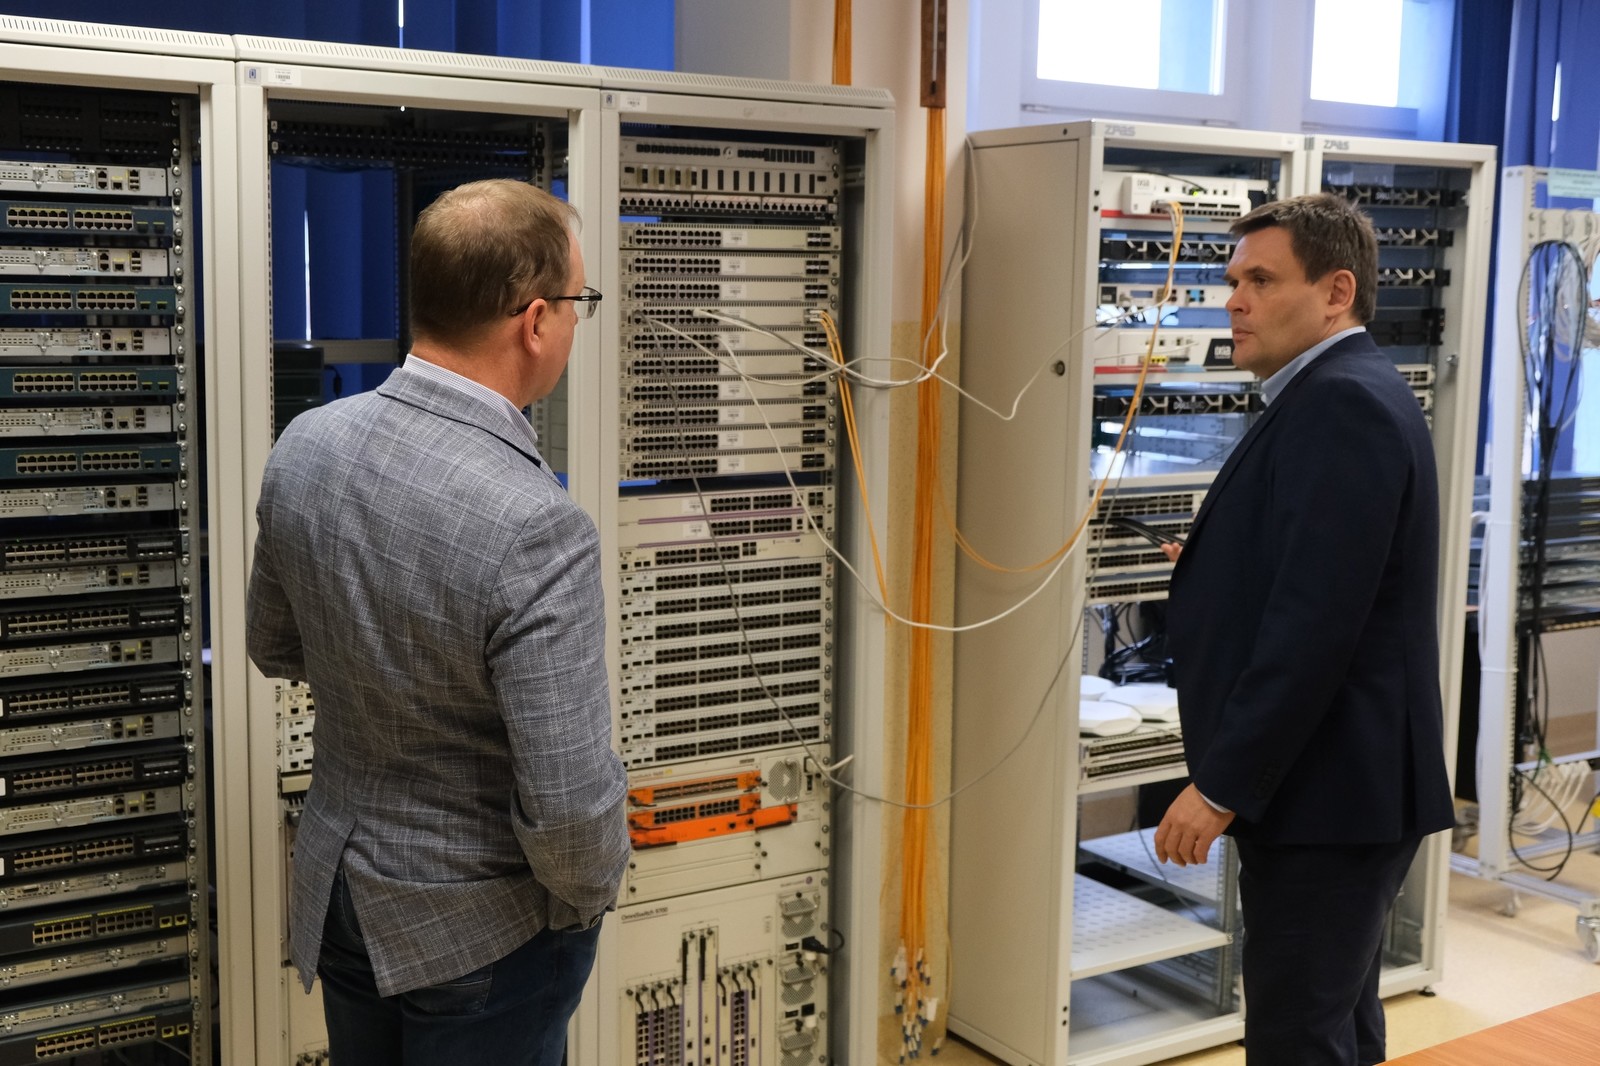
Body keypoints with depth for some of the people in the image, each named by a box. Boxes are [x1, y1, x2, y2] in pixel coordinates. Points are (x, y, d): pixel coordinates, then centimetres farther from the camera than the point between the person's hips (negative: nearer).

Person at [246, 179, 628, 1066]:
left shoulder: (303, 446, -11)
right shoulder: (537, 531, -32)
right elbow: (567, 808, -27)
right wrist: (590, 894, -8)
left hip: (340, 892, 6)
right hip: (477, 933, -6)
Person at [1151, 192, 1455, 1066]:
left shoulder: (1341, 404, -18)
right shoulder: (1338, 397, 14)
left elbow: (1315, 623, -25)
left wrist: (1222, 786, -22)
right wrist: (1214, 572, 12)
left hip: (1326, 793, -11)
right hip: (1337, 788, 11)